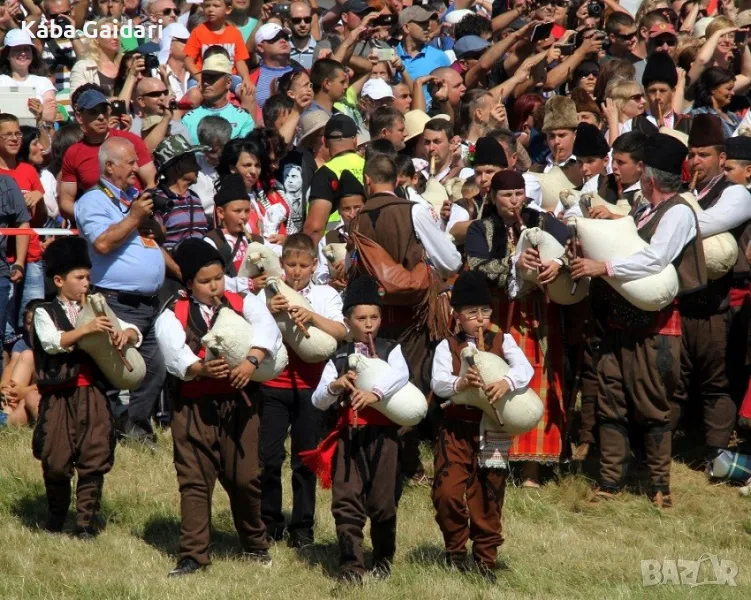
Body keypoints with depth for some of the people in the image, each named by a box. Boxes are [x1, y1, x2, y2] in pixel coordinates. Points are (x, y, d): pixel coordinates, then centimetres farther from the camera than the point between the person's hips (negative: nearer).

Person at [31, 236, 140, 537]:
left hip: (94, 396, 3)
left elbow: (135, 333, 13)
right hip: (59, 396, -3)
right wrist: (86, 329, -28)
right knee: (56, 460, 2)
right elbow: (52, 342, -17)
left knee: (94, 459, -1)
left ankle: (86, 522, 3)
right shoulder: (45, 313, 2)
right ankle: (55, 520, 21)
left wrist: (125, 333, -11)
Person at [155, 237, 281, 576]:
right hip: (195, 405, -1)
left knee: (245, 477, 3)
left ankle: (255, 544, 24)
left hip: (239, 401, 1)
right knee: (194, 480, 0)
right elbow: (176, 357, -12)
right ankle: (194, 554, 4)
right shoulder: (173, 317, 4)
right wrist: (202, 369, -32)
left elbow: (266, 330, -9)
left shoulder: (244, 304, 9)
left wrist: (251, 361, -27)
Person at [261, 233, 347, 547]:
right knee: (268, 456, -3)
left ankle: (302, 527, 13)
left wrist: (312, 316, -23)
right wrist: (269, 311, -20)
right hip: (273, 384, 0)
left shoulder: (326, 295, 5)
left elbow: (341, 333, -9)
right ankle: (270, 522, 11)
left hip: (309, 385, 0)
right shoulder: (270, 293, 5)